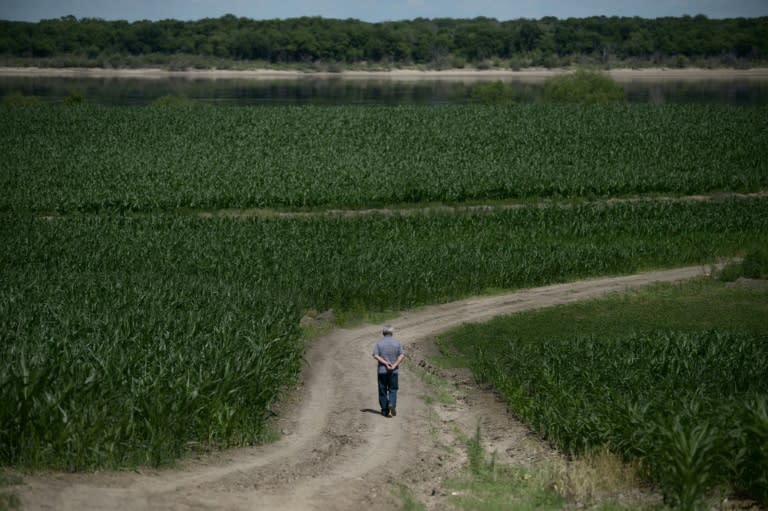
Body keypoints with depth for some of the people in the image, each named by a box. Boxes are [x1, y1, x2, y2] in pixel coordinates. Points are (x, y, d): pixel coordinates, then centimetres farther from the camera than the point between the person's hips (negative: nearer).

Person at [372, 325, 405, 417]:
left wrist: (386, 363, -14)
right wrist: (394, 365, -13)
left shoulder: (379, 342, -1)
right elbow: (402, 355, -8)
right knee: (393, 389, 10)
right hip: (394, 371, 0)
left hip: (382, 370, 0)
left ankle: (385, 411, 9)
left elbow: (376, 356, -12)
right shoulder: (397, 342, 2)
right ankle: (392, 404, -15)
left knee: (383, 391, 7)